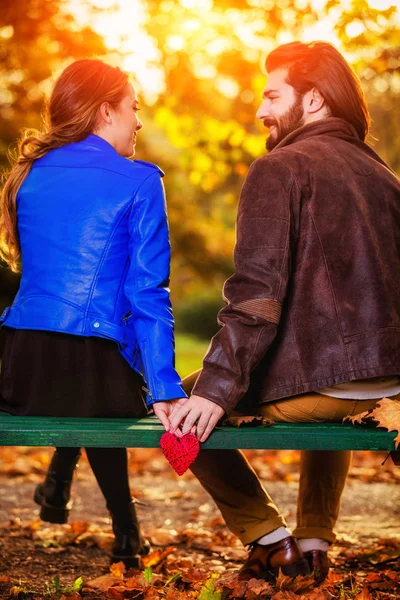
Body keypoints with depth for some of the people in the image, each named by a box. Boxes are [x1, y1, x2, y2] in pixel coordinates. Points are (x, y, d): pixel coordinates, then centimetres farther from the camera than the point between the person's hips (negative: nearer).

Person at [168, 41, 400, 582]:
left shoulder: (280, 169, -6)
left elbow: (257, 293, -17)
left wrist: (215, 390, -20)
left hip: (316, 380, -8)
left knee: (185, 409, 11)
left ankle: (270, 541, 8)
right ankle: (315, 542, 34)